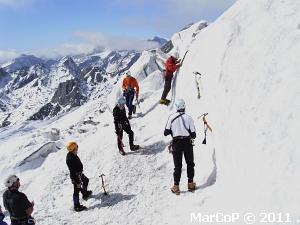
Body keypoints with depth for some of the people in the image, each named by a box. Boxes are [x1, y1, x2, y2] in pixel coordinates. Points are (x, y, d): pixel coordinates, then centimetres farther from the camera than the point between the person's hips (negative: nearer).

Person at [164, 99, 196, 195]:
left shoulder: (171, 117, -6)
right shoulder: (189, 118, -6)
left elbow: (166, 132, -3)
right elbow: (193, 134, -4)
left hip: (176, 143, 0)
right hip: (187, 143, 0)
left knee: (177, 165, 8)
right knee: (190, 163, 18)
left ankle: (176, 186, 8)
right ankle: (190, 183, 23)